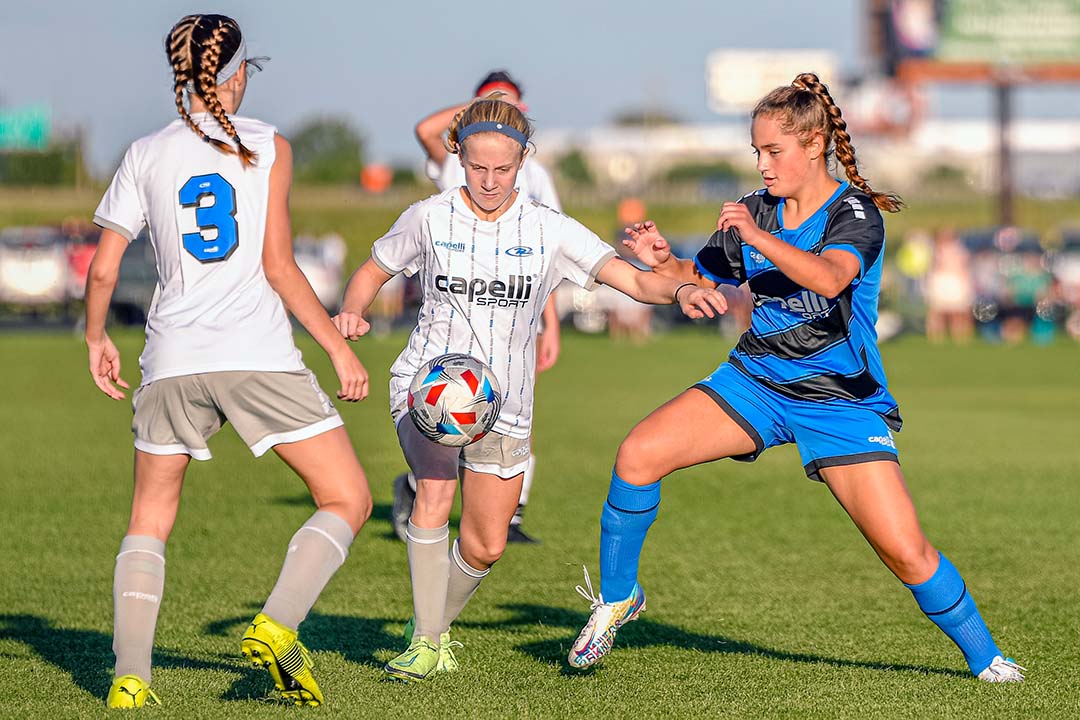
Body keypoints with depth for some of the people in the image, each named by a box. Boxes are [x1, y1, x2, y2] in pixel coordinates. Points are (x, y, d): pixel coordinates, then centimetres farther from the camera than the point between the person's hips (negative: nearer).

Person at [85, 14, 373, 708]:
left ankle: (130, 675, 1)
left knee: (150, 520, 15)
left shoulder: (146, 156, 8)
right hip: (259, 357, -3)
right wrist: (339, 346, 2)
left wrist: (97, 340, 25)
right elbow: (278, 267, -4)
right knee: (348, 500, 6)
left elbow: (102, 270, 8)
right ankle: (278, 625, -15)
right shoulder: (268, 147, 2)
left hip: (173, 362, 3)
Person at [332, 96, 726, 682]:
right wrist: (353, 312, -10)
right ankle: (426, 641, -19)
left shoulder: (548, 230, -4)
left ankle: (435, 623, 34)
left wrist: (681, 290, -31)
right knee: (436, 492, -28)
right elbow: (372, 272, 11)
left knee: (486, 547, 5)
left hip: (504, 401, 2)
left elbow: (634, 280, -10)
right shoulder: (429, 218, -3)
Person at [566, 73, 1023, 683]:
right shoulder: (756, 210, 4)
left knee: (906, 551, -12)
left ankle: (985, 657, 10)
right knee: (638, 455, -17)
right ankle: (616, 597, 3)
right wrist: (665, 262, -8)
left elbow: (830, 278, -32)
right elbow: (704, 284, 14)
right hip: (755, 381, 4)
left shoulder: (855, 212, -11)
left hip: (840, 402, -4)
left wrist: (758, 239, -44)